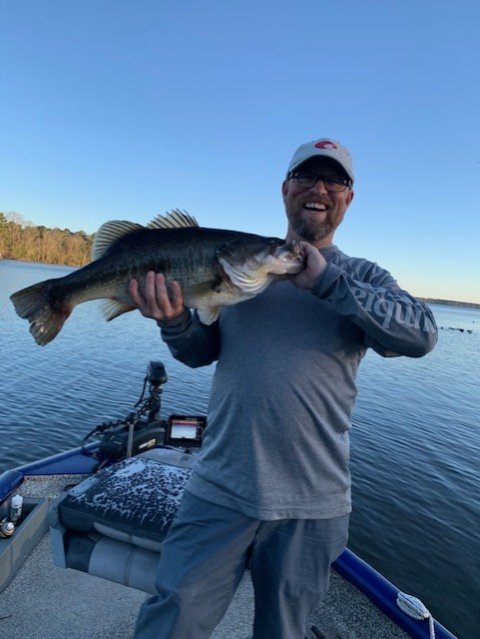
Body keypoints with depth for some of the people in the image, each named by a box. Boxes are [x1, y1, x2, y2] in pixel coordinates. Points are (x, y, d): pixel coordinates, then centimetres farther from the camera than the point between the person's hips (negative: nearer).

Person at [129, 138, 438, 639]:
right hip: (221, 489, 0)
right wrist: (174, 319, -18)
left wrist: (327, 282, -22)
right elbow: (200, 351, 4)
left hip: (312, 507, 1)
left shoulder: (364, 278, 3)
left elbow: (422, 333, -15)